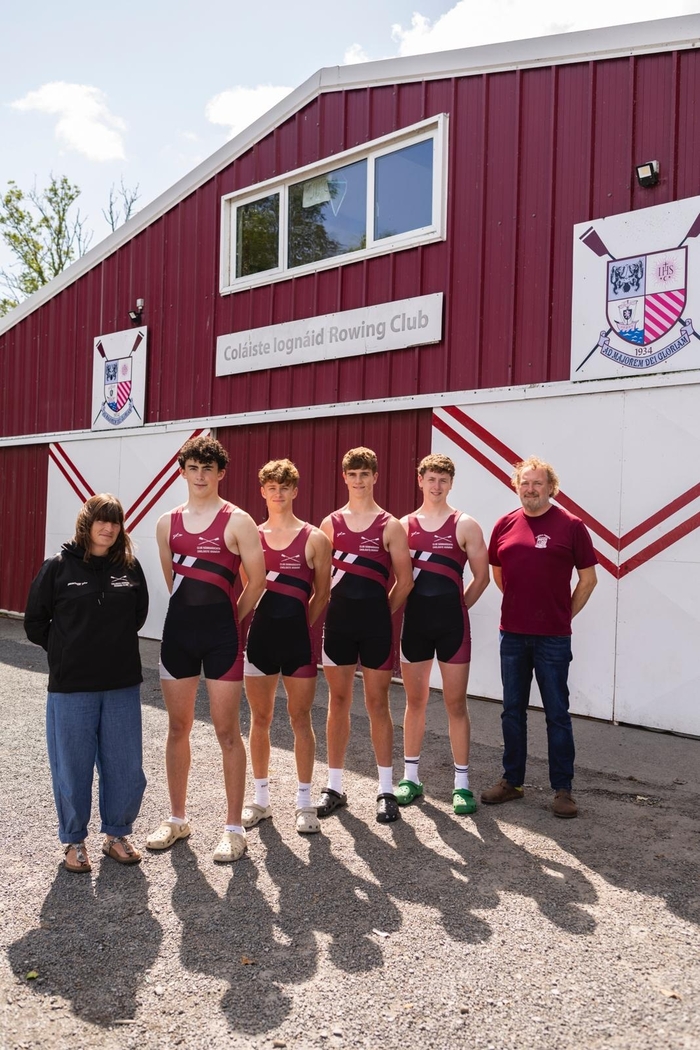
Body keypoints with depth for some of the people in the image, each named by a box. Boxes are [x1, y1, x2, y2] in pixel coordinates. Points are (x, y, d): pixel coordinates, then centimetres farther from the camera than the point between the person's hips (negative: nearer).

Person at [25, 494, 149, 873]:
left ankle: (117, 834, 29)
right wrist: (65, 651, 4)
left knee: (126, 767, 8)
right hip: (71, 688, -2)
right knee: (73, 768, 8)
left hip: (122, 686, 3)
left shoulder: (130, 567, 2)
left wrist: (116, 643, 9)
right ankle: (74, 841, 27)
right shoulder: (58, 567, -5)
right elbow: (35, 622, 3)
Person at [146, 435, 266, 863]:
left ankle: (235, 829, 11)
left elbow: (257, 581, -6)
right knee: (178, 728, 12)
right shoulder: (168, 522, 8)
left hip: (220, 634, -5)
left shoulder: (237, 521, -7)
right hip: (177, 629, 5)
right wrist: (189, 614, 14)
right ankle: (178, 819, 27)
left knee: (227, 732, 0)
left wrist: (230, 620, 3)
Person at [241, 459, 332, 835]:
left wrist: (302, 626, 1)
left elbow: (322, 594, 3)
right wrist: (246, 623, 0)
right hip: (260, 633, 2)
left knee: (300, 718, 5)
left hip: (298, 635, -2)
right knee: (260, 718, 11)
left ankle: (305, 802, 16)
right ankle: (261, 798, 24)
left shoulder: (314, 539, -1)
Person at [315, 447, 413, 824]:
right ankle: (334, 786, 19)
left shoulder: (390, 526, -1)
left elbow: (404, 580, 0)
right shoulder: (331, 523, 6)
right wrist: (332, 607, 3)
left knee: (377, 702, 4)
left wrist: (384, 612, 3)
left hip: (375, 621, -2)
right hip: (338, 619, 2)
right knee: (338, 700, 9)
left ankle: (386, 790, 13)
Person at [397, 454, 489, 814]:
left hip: (452, 623, -2)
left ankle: (461, 782, 11)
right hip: (414, 620, 2)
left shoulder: (465, 525, -1)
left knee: (456, 703, 2)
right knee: (415, 700, 11)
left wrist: (457, 608, 2)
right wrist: (398, 606, 0)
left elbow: (481, 577, 1)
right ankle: (410, 777, 21)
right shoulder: (404, 525, 5)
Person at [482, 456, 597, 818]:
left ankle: (562, 788, 14)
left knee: (557, 713, 4)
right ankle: (511, 780, 24)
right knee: (512, 711, 12)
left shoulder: (571, 525, -5)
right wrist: (521, 604, 12)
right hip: (512, 635, 4)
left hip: (553, 638, -4)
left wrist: (565, 614, 1)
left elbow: (588, 578, 0)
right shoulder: (505, 525, 5)